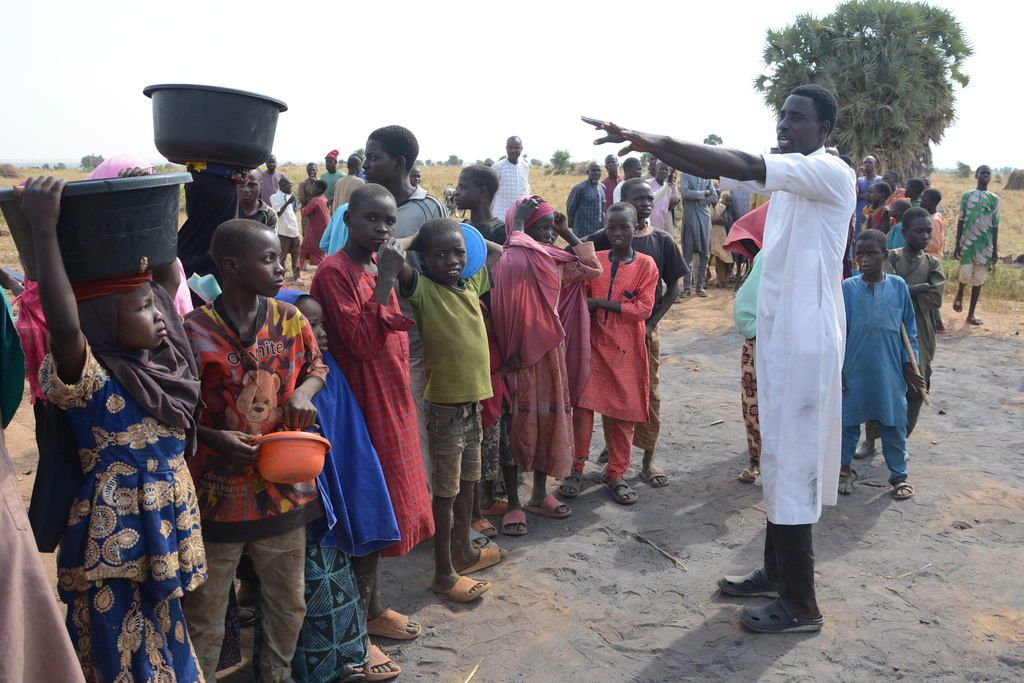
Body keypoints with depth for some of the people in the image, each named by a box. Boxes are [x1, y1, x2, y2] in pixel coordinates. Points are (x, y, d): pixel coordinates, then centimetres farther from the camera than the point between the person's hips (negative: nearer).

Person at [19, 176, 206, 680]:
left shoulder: (157, 356, 1)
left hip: (166, 529, 7)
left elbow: (169, 276, 11)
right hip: (118, 540, -7)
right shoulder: (87, 378, -20)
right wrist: (43, 228, -40)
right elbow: (65, 328, -42)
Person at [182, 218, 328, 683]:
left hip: (283, 486, 4)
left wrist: (305, 391, -6)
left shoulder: (290, 319, -1)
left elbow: (316, 365, 15)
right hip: (217, 492, -4)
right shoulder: (195, 332, -13)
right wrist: (214, 438, -21)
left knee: (288, 601, 20)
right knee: (205, 611, 9)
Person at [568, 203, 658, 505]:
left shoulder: (645, 265, 0)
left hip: (627, 350, -1)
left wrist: (600, 303, -12)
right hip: (594, 344, 1)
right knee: (583, 405, -8)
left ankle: (616, 474, 19)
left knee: (623, 412, 5)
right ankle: (577, 468, 6)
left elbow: (643, 309, -9)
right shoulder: (594, 261, 7)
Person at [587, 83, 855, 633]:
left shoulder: (831, 173, -14)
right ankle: (776, 572, 31)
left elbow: (745, 166, -29)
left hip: (806, 342, -9)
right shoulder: (787, 173, 13)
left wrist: (658, 141, -29)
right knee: (778, 457, 16)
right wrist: (650, 145, -7)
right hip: (778, 335, 9)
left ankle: (801, 605, 9)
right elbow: (720, 170, 8)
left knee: (791, 463, -3)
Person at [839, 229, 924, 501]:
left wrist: (909, 364, 5)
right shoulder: (848, 288, -3)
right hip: (855, 370, 0)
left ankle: (898, 474, 24)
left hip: (890, 371, 1)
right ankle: (845, 468, 28)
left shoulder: (898, 286, 1)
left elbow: (909, 328, 7)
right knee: (849, 420, 9)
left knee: (894, 424, 8)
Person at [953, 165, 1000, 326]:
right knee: (966, 276, -10)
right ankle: (960, 294, 24)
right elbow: (960, 221, 5)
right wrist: (957, 245, 0)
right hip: (968, 242, -1)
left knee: (978, 280, 2)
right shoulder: (967, 196, 5)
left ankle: (971, 313, 10)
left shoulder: (994, 199, 6)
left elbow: (995, 225, 7)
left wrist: (995, 249, 3)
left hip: (985, 244, 1)